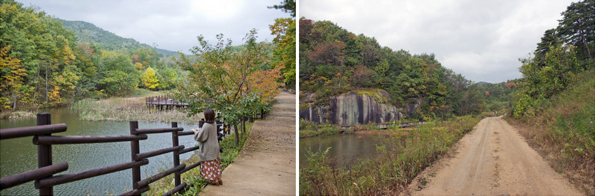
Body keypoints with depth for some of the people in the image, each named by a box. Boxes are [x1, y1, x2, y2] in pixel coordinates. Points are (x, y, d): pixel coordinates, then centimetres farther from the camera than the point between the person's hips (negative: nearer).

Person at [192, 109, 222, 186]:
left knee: (209, 164, 3)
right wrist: (199, 130, 26)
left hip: (209, 149, -8)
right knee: (215, 163, 15)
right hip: (215, 146, 8)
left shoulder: (206, 125, -23)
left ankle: (214, 180, 10)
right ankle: (218, 179, 21)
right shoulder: (214, 124, 2)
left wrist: (195, 131, -1)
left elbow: (200, 137, -17)